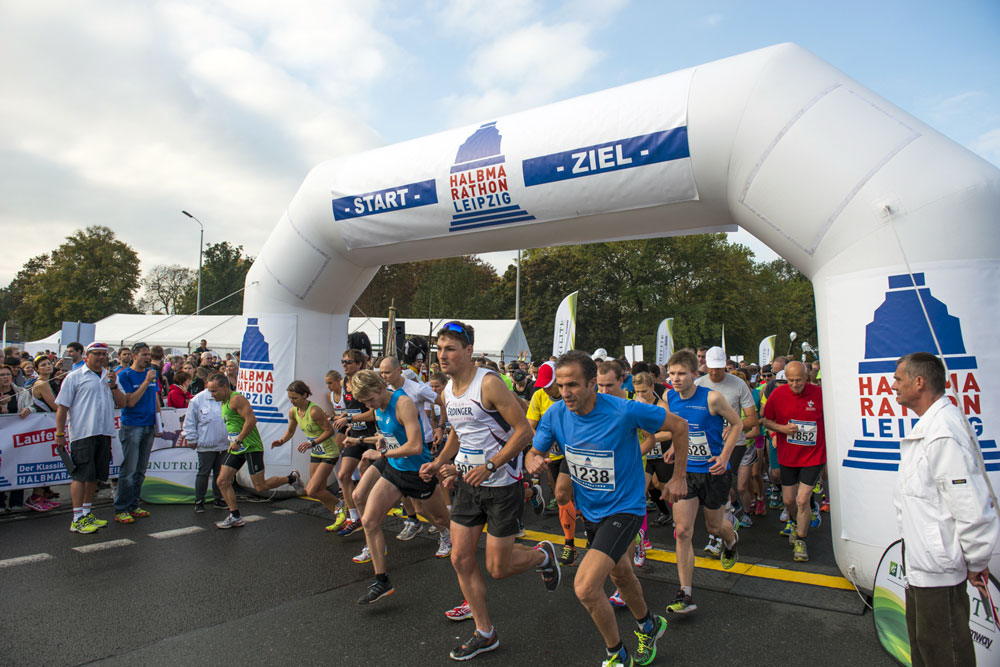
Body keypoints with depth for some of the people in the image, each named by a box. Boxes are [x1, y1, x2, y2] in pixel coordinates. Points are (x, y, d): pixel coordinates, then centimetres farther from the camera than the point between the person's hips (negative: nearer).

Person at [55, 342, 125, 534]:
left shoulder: (110, 377, 16)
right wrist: (60, 434, -7)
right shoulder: (75, 377, 0)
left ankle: (87, 513, 23)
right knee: (81, 475, -4)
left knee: (95, 475, 12)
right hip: (82, 434, -5)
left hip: (104, 433, 6)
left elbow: (122, 403, 13)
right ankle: (77, 520, 1)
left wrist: (114, 386, -4)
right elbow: (62, 407, -2)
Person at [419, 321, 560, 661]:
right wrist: (439, 462, 5)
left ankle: (543, 555, 33)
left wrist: (490, 466, -24)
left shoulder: (489, 384, -20)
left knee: (497, 568, 2)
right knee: (461, 559, 7)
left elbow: (524, 430, -20)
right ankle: (484, 633, 25)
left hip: (501, 485, -7)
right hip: (468, 483, 7)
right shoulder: (447, 391, 5)